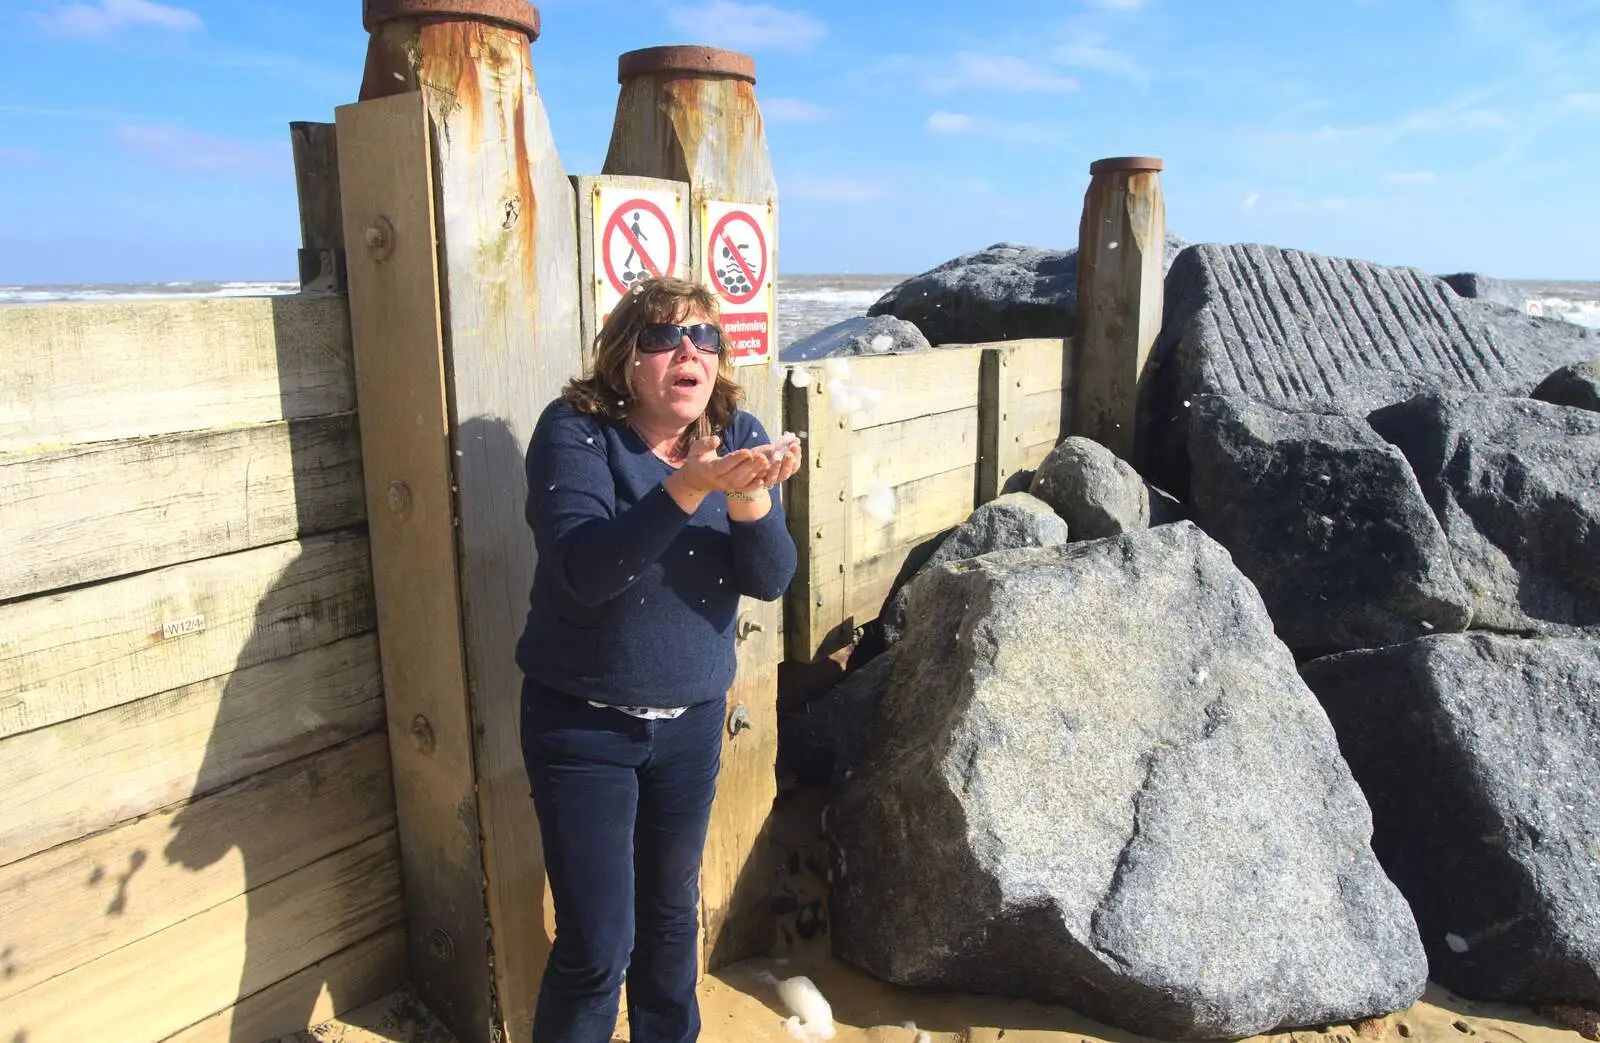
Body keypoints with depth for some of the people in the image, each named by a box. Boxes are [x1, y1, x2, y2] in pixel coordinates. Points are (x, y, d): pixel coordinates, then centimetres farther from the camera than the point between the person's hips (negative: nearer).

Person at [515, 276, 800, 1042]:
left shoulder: (738, 433, -4)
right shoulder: (574, 429, -15)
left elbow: (770, 579, -11)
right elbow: (585, 571, -29)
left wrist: (747, 497, -30)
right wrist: (688, 488, -39)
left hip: (692, 721, 4)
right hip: (582, 725, -3)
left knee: (672, 915, 21)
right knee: (596, 947, 2)